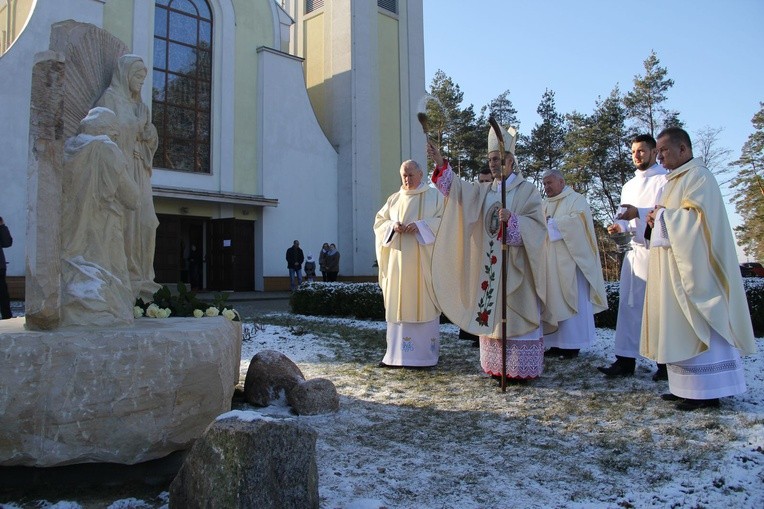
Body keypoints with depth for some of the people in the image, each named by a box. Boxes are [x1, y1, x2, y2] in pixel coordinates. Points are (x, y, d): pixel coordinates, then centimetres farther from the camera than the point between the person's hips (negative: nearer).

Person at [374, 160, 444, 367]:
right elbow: (379, 222, 15)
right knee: (398, 304, 2)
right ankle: (396, 353, 7)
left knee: (423, 303, -4)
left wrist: (420, 225, -16)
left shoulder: (434, 196, 6)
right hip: (398, 260, 4)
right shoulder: (394, 199, 16)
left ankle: (425, 354, 3)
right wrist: (392, 226, -7)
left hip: (423, 261, -3)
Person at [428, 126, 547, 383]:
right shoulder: (483, 191, 14)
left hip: (515, 264, -5)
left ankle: (522, 367, 4)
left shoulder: (527, 190, 0)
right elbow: (457, 188, -1)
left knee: (516, 314, -4)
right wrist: (441, 164, -13)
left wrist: (512, 219, -26)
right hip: (489, 265, 5)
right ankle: (496, 365, 15)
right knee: (491, 313, 7)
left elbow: (536, 226, -9)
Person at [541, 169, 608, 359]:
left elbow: (577, 220, -16)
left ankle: (573, 345, 3)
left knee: (571, 300, -3)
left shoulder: (576, 199, 1)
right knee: (553, 301, 2)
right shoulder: (545, 204, 20)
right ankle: (557, 343, 6)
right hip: (550, 262, 6)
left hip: (569, 261, -6)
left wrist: (551, 222, -8)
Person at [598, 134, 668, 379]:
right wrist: (619, 225, -3)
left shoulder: (666, 180, -1)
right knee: (629, 304, 2)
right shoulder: (629, 186, 21)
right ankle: (625, 360, 4)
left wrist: (639, 213, -23)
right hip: (635, 249, 6)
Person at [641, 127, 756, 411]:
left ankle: (706, 391, -1)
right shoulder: (677, 179, 21)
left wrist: (663, 214, -8)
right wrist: (658, 217, 6)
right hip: (675, 268, 10)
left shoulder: (698, 176, -8)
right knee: (681, 328, 8)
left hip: (692, 266, -9)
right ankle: (688, 386, 12)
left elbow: (698, 217, -20)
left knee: (696, 326, -7)